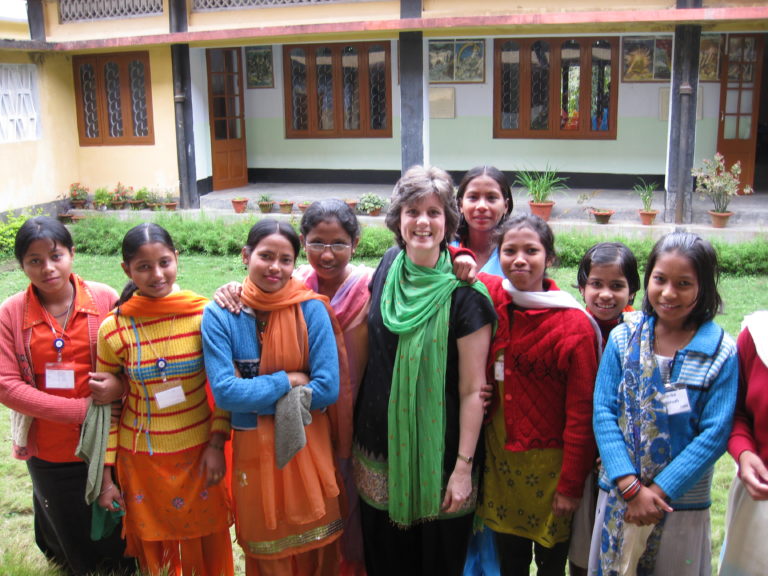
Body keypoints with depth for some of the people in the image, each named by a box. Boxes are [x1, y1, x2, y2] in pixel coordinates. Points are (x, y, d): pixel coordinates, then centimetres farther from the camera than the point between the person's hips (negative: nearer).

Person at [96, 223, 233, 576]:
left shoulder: (205, 314, -10)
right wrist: (107, 475, 0)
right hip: (143, 458, 0)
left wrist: (217, 443, -7)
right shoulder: (114, 329, -10)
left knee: (207, 547, 14)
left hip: (199, 452, 0)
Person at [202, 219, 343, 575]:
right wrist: (286, 381, -14)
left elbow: (328, 388, -14)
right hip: (254, 450, 0)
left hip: (309, 446, 0)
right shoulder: (220, 315, -9)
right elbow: (224, 392, -16)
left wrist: (255, 392, -12)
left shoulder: (311, 309, -10)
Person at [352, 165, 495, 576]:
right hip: (379, 445, 4)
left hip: (437, 454, -4)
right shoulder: (388, 268, 0)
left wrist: (463, 468, -14)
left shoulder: (463, 293, -15)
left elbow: (472, 390, -13)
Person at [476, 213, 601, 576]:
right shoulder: (491, 297, -3)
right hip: (500, 459, 4)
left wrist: (571, 484, -10)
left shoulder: (575, 324, -15)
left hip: (548, 462, -4)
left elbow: (581, 413, -12)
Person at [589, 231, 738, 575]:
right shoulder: (623, 338, -4)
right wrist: (631, 488, -14)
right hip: (618, 495, 2)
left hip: (682, 503, -2)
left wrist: (658, 491, -14)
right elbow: (603, 412, -7)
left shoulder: (721, 352, -9)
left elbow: (715, 433, -10)